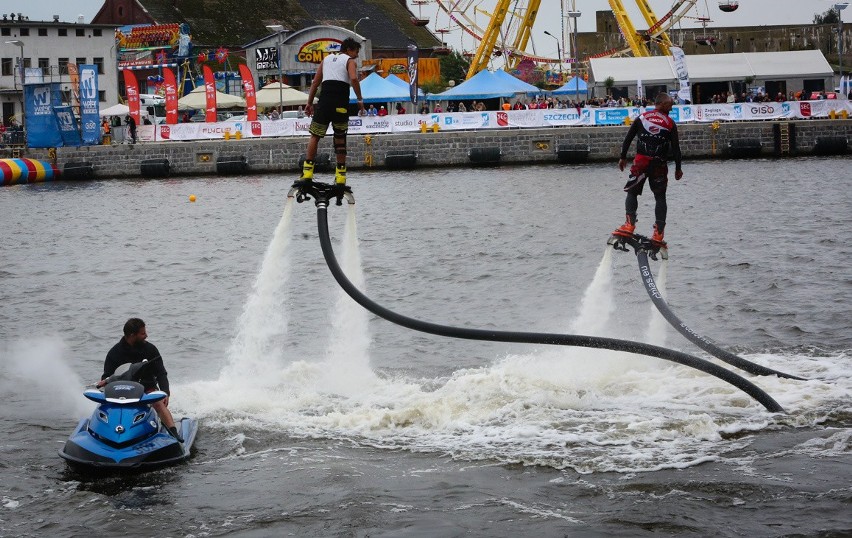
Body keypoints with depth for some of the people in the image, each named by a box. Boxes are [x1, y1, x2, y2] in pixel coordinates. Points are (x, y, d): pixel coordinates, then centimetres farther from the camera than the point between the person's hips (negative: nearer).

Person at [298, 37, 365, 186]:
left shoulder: (327, 59, 24)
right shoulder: (350, 61, 9)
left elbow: (315, 82, 20)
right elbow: (354, 78, -12)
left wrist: (309, 103, 21)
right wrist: (360, 99, -5)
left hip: (324, 99, 3)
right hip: (341, 102, -3)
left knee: (315, 135, 8)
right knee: (340, 138, 8)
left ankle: (307, 172, -5)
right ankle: (340, 176, 7)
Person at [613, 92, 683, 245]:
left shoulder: (641, 118, 6)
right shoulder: (670, 123, 1)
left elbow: (628, 138, 5)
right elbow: (675, 147, 0)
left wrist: (623, 157, 13)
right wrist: (678, 168, 7)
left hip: (641, 162, 0)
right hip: (659, 164, 0)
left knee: (632, 193, 8)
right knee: (660, 197, 7)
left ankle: (630, 224, -11)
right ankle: (658, 233, 3)